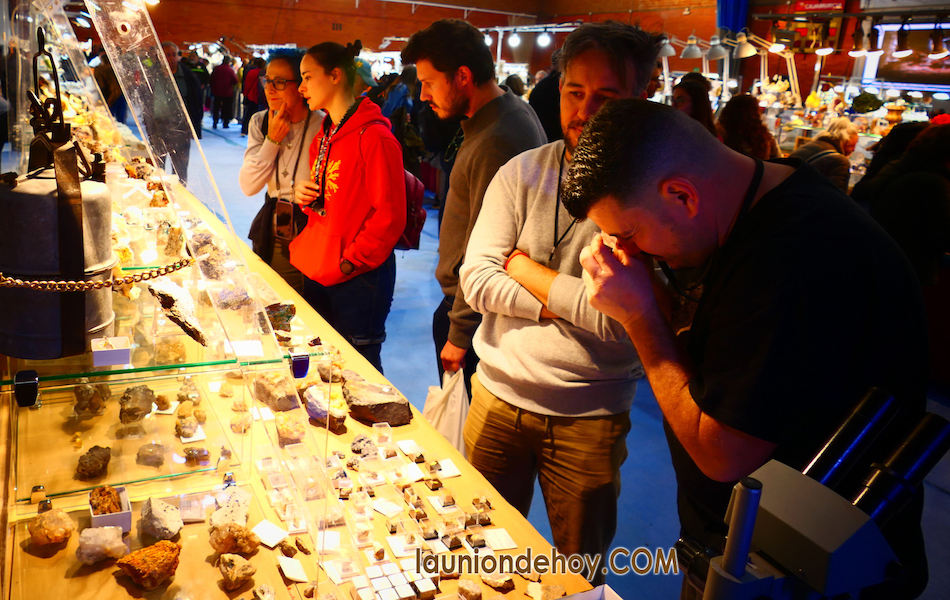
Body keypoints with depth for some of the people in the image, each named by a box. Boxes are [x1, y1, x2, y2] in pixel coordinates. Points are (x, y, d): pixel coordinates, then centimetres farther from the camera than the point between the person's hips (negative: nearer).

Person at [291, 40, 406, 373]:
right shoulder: (323, 135, 14)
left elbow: (390, 216, -17)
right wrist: (303, 195, 4)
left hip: (358, 280, -8)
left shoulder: (374, 136, -15)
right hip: (318, 272, 9)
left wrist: (350, 261, -16)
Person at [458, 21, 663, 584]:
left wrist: (522, 267, -14)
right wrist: (567, 304, -18)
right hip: (498, 395, 3)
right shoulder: (522, 173, -3)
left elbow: (621, 320, -22)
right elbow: (477, 280, -9)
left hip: (589, 416, -2)